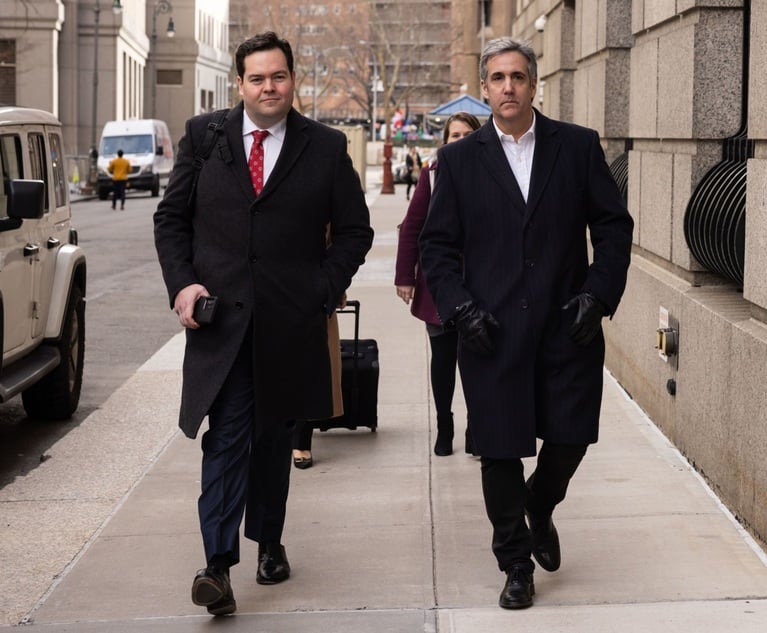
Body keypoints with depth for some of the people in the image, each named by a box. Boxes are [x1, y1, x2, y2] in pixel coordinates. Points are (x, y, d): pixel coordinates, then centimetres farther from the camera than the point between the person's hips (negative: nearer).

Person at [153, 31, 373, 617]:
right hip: (219, 317, -1)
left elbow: (355, 230, 8)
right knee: (226, 436, -9)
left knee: (274, 437, 13)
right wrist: (182, 284, -4)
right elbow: (171, 218, 9)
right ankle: (218, 563, -14)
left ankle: (268, 542, 27)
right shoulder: (203, 136, 5)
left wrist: (324, 289, -4)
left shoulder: (326, 147, 3)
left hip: (290, 324, 1)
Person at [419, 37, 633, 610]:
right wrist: (460, 306, -7)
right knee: (501, 452, 4)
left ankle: (540, 508, 37)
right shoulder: (459, 160, 5)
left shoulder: (578, 147, 4)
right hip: (493, 330, 0)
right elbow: (438, 245, 6)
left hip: (568, 326, 0)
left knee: (570, 438, 3)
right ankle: (516, 563, 22)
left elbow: (614, 225, 5)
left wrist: (599, 293, -7)